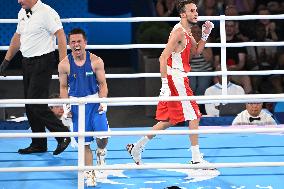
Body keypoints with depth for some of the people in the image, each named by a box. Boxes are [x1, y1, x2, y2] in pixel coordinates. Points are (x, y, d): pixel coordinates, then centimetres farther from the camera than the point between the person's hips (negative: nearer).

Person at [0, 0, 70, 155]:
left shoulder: (46, 13, -14)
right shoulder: (22, 13, 12)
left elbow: (61, 35, -19)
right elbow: (17, 37, 23)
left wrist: (63, 63, -25)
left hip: (42, 62, -9)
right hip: (27, 62, 9)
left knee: (36, 104, -13)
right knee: (29, 107, 10)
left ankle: (63, 135, 0)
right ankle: (39, 144, 20)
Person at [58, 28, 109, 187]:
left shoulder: (95, 61, -5)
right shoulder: (64, 65, -4)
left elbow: (102, 84, 1)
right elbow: (64, 87, 6)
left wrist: (103, 101, -12)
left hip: (95, 102, -1)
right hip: (76, 105, 1)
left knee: (102, 135, -15)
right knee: (84, 143, 3)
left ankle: (101, 153, 20)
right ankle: (89, 173, 16)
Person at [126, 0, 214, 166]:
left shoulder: (187, 32, 14)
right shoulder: (179, 32, -16)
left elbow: (196, 52, 22)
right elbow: (164, 57, -21)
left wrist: (205, 34, 7)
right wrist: (165, 84, -27)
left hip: (178, 80, 10)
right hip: (175, 79, -10)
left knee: (169, 120, 15)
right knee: (194, 117, -7)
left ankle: (137, 147, 22)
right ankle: (196, 159, -2)